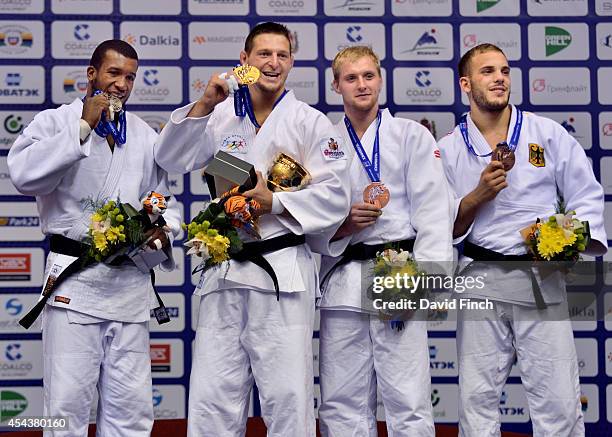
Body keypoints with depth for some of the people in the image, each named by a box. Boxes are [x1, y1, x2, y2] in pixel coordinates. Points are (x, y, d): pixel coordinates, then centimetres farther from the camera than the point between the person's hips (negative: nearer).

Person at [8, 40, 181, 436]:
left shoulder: (146, 136, 17)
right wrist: (82, 127, -12)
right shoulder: (55, 122, 4)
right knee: (67, 403, -5)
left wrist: (163, 232, -1)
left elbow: (166, 203, 21)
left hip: (131, 282, 4)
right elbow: (25, 175, -14)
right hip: (75, 279, -4)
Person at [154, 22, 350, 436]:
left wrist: (274, 202, -14)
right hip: (224, 270, 3)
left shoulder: (311, 122, 3)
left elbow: (334, 196, -3)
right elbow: (173, 159, 1)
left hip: (283, 270, -3)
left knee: (287, 397, -3)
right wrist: (204, 104, -8)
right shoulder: (222, 115, 13)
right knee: (212, 398, 4)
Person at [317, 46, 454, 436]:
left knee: (408, 403, -8)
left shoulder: (413, 136, 7)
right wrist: (342, 224, -6)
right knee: (342, 404, 3)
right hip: (343, 278, 3)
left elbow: (434, 212, -1)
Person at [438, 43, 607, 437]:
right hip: (482, 282, 1)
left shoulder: (549, 134, 5)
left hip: (542, 281, 0)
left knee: (558, 402, -3)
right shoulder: (449, 150, 6)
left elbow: (586, 198, 7)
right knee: (477, 400, 4)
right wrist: (478, 195, -11)